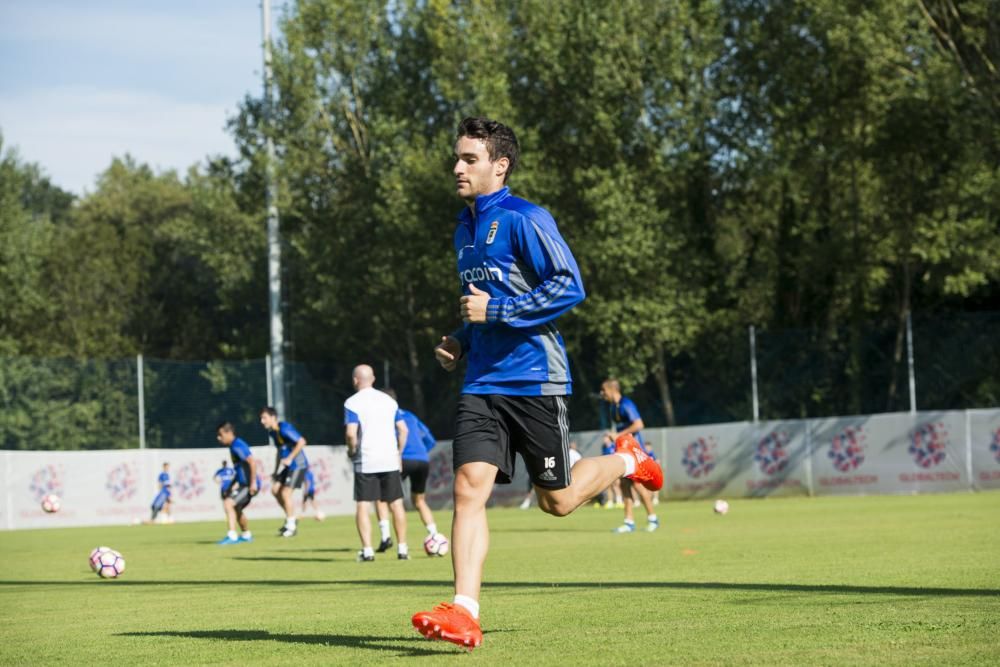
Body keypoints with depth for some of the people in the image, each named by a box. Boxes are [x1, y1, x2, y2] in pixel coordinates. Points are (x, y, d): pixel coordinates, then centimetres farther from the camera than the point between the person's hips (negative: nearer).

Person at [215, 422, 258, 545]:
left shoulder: (237, 446, -16)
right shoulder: (233, 446, 15)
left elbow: (252, 462, -25)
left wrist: (253, 483, -26)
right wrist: (233, 485, 24)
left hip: (249, 484, -11)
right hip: (244, 483, 11)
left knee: (228, 503, -21)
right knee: (236, 508, 25)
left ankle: (232, 536, -25)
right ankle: (246, 535, 42)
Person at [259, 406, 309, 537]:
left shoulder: (284, 429, -19)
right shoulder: (272, 432, 10)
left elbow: (301, 442, -24)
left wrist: (290, 458, -24)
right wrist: (276, 471, 21)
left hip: (298, 465, -9)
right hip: (288, 467, 9)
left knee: (285, 493, -11)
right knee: (275, 490, 6)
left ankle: (291, 525, 0)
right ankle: (291, 519, 18)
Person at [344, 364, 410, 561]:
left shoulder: (352, 403, -5)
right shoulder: (389, 400, 11)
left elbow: (351, 433, -15)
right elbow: (403, 429, 10)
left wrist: (352, 451, 2)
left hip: (365, 462, -3)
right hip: (390, 460, 3)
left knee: (363, 506, 1)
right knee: (396, 504, 9)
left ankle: (367, 549, -7)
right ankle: (402, 548, 10)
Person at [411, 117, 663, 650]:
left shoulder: (525, 220, -11)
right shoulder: (465, 230, 15)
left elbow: (569, 286, -17)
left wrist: (497, 311, -18)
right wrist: (461, 342, 11)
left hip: (533, 380, -6)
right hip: (482, 382, 6)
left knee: (556, 501, 5)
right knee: (469, 485, -12)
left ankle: (626, 460, 34)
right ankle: (464, 613, -17)